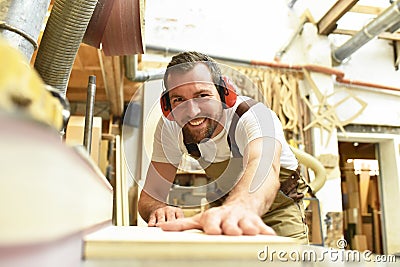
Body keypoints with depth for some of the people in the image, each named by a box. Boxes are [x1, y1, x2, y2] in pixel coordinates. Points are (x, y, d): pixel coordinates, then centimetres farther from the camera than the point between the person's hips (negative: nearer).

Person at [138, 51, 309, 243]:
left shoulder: (255, 116, -34)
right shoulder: (169, 127, -21)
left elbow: (264, 165, -56)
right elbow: (149, 196, -20)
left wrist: (240, 207, -77)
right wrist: (160, 211, -43)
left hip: (279, 207, -3)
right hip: (223, 203, 4)